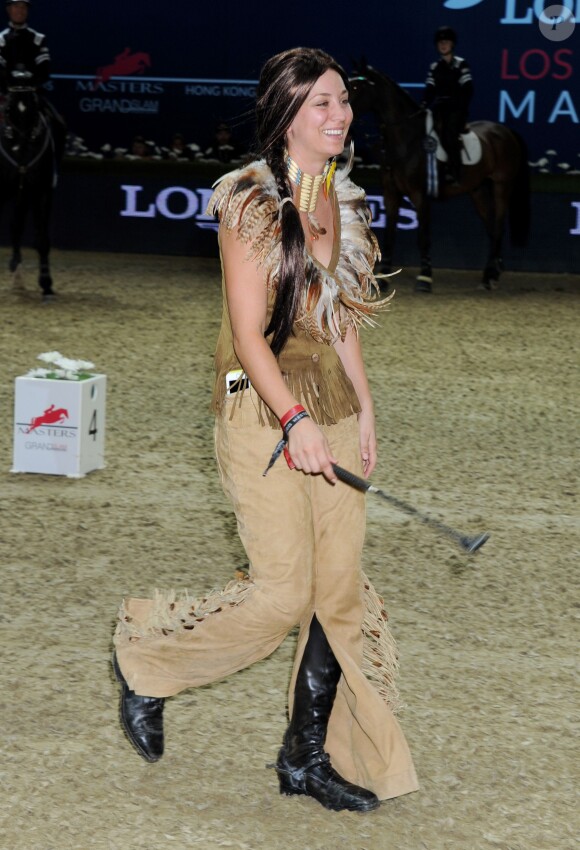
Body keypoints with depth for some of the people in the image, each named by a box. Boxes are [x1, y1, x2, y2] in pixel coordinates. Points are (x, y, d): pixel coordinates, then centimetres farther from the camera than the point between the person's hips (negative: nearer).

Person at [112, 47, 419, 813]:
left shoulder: (341, 202, 12)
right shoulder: (253, 202, -10)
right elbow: (248, 333, -14)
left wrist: (363, 408, 14)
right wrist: (294, 419, -22)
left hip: (331, 402, 7)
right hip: (264, 406, -7)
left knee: (341, 589, 4)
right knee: (284, 593, -7)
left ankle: (310, 756, 16)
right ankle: (146, 659, 17)